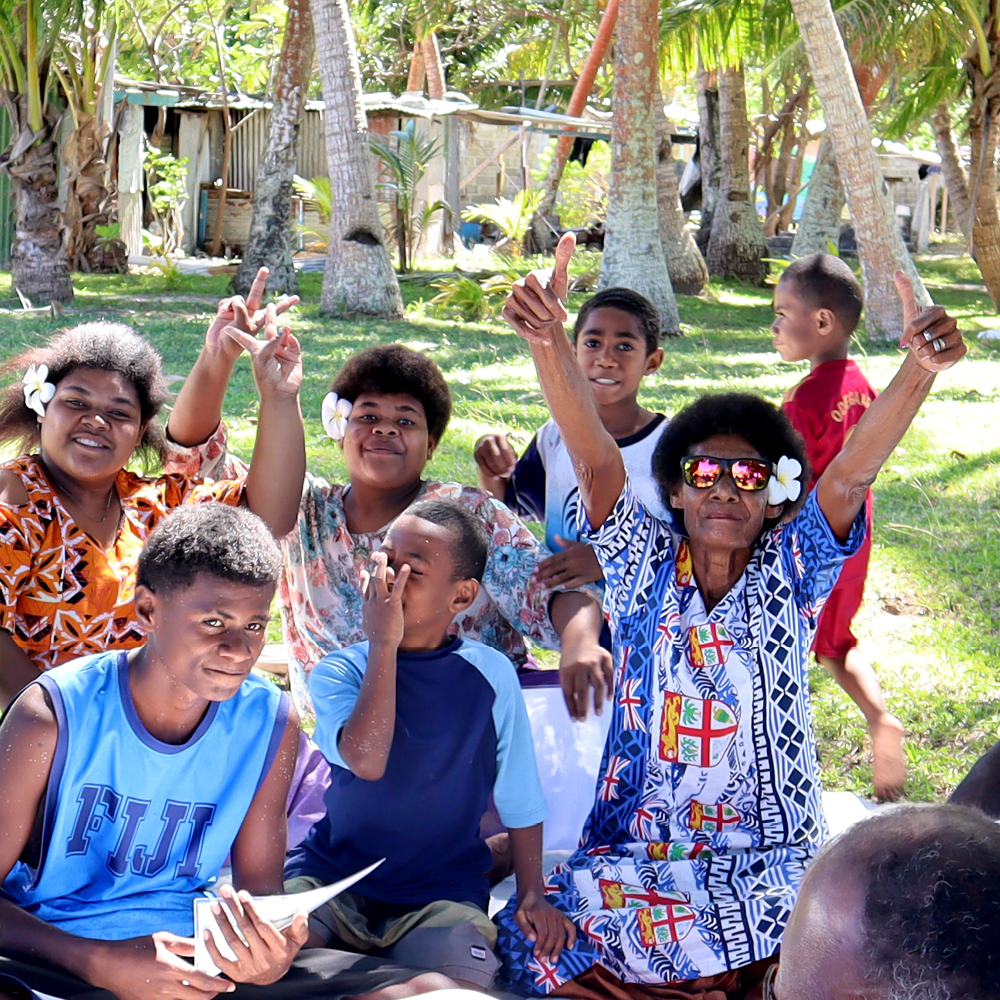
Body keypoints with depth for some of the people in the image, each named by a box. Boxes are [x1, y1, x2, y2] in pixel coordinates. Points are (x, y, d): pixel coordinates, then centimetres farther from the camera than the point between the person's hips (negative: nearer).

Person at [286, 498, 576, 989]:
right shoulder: (338, 672, -1)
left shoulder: (489, 674, -1)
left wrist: (532, 893, 0)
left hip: (442, 891, 0)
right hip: (330, 873, 0)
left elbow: (520, 801, 8)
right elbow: (366, 760, -23)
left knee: (459, 987, -29)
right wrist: (383, 642, -19)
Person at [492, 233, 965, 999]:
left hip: (771, 861, -1)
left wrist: (919, 372, -30)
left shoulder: (790, 575, 4)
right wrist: (549, 340, -25)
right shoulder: (645, 567, 6)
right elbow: (595, 458, -9)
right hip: (636, 846, 1)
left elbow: (851, 474, -13)